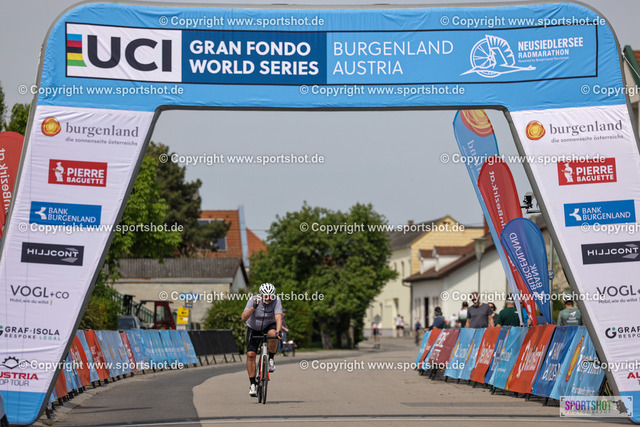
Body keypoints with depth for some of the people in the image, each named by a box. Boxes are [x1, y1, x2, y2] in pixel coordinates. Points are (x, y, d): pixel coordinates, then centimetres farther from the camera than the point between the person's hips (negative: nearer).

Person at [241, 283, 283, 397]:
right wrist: (253, 307, -47)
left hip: (269, 326, 0)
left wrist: (279, 331, -50)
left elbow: (278, 317, -33)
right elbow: (243, 318, -32)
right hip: (254, 328, 0)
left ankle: (271, 359, -11)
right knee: (250, 354, -14)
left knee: (272, 334, -36)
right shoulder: (253, 300, -24)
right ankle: (252, 384, -4)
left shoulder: (276, 300, -23)